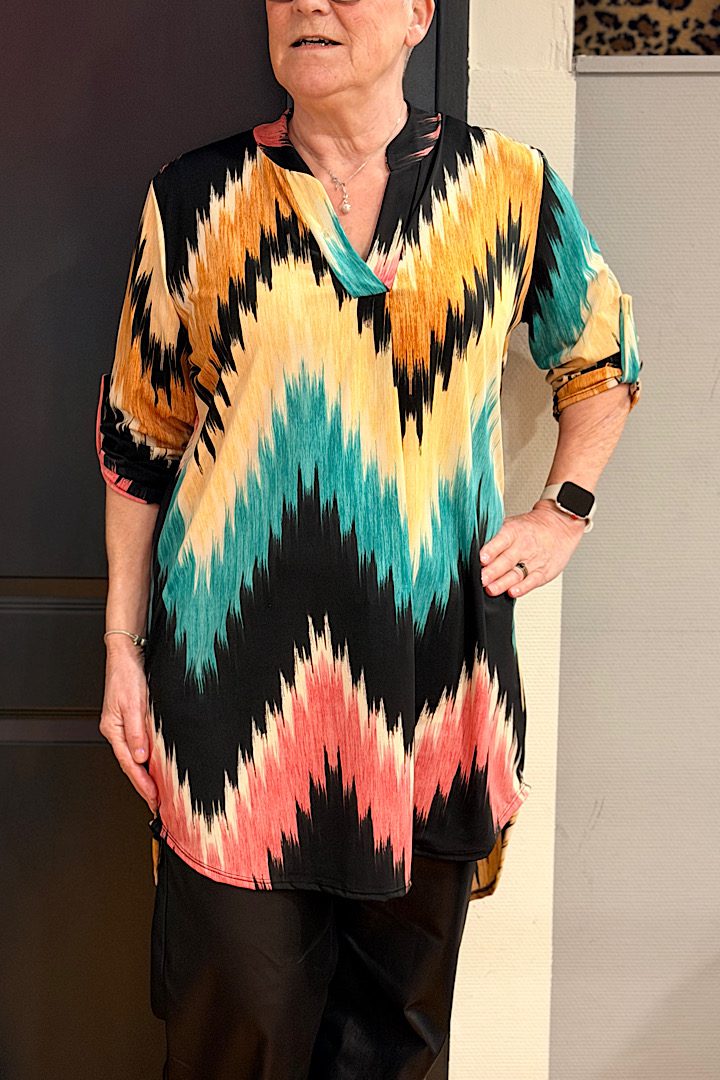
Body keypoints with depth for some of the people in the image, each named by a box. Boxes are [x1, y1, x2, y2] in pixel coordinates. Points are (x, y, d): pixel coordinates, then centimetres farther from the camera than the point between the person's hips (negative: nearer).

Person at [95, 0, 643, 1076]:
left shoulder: (510, 185, 4)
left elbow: (605, 358, 20)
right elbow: (140, 435, 7)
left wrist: (563, 512, 7)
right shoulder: (196, 198, 3)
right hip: (240, 668, -1)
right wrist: (124, 644, 5)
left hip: (434, 673, 1)